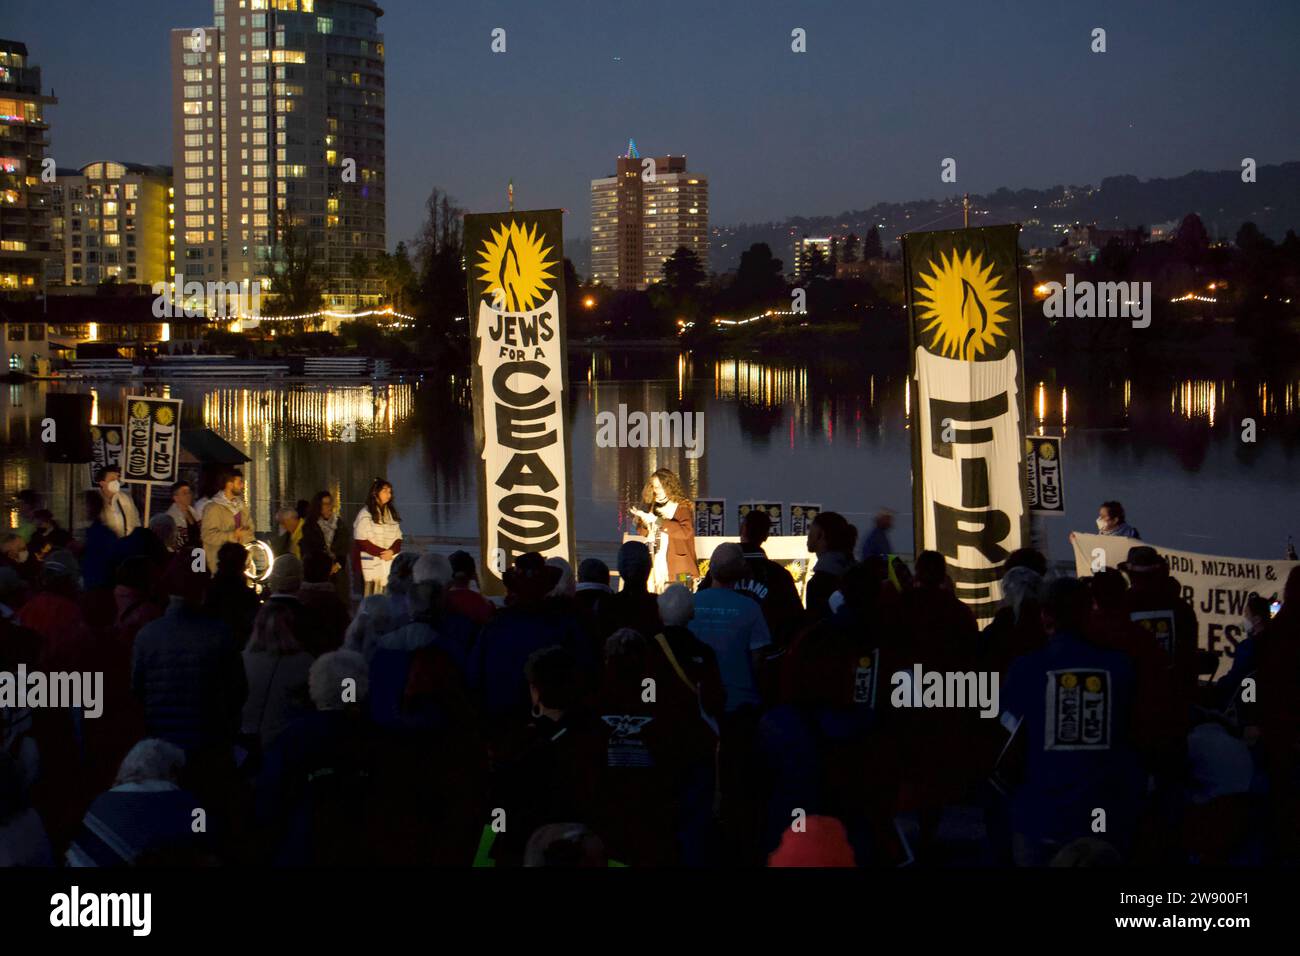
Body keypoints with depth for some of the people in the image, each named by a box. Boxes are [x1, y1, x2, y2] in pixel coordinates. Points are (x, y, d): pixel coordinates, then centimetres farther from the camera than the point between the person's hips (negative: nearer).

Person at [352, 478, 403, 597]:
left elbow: (398, 538, 13)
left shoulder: (391, 513, 15)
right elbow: (362, 541, -8)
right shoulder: (365, 514, -4)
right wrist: (381, 553, -13)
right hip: (372, 564, -5)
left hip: (390, 564, 5)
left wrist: (391, 551, -8)